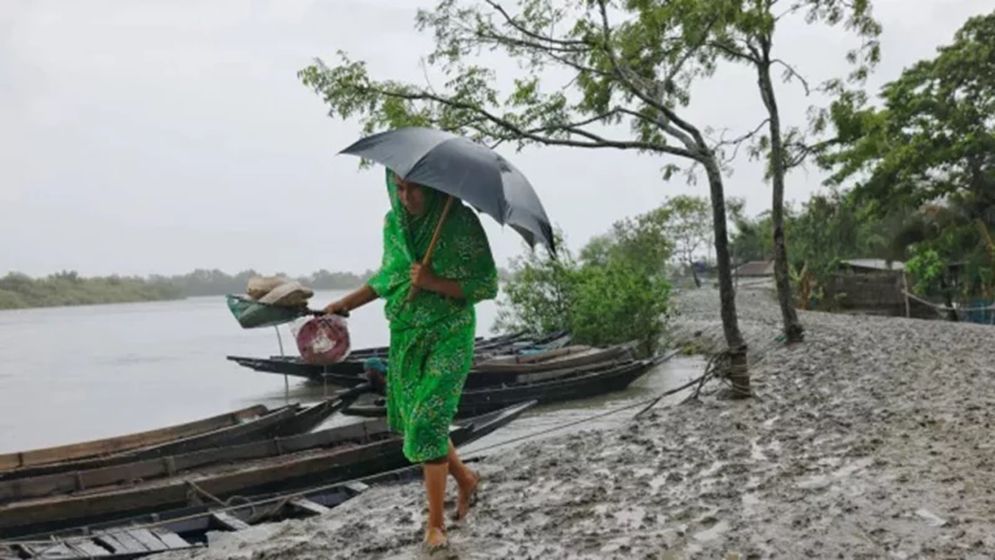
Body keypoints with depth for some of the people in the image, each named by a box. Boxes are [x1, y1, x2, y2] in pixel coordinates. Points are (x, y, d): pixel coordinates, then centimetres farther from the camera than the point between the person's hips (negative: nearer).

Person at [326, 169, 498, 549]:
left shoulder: (460, 221, -14)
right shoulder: (393, 222, 2)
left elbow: (487, 286, -13)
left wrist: (434, 283, -23)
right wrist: (348, 303, 12)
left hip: (448, 337, -6)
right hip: (405, 336, 6)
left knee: (428, 422, -10)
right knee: (410, 420, 12)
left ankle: (436, 522, 5)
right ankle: (465, 479, 36)